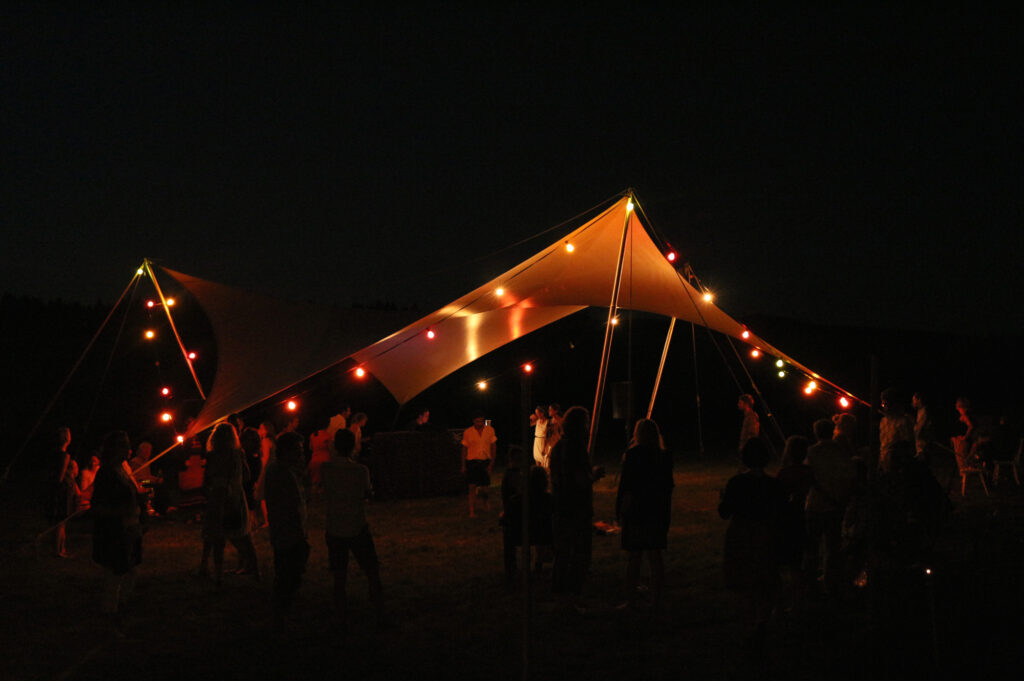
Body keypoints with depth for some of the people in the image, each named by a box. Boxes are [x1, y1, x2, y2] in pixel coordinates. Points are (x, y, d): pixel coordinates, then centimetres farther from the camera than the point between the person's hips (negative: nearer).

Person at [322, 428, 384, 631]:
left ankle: (342, 622, 16)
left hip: (334, 531, 2)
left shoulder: (325, 469, -7)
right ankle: (380, 618, 15)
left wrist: (336, 455, 12)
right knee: (373, 575, 11)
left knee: (339, 580, 11)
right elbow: (368, 493, 0)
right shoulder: (360, 470, -14)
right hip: (358, 530, -2)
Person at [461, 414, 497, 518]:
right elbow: (464, 449, 4)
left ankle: (485, 501, 40)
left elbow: (493, 447, 4)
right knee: (472, 487, -8)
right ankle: (472, 511, -3)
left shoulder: (490, 430, 0)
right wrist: (463, 466, 2)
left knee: (484, 487, 7)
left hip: (485, 461, 1)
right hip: (472, 461, -1)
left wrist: (492, 463, -3)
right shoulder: (467, 432, -3)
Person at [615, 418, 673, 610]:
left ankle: (632, 599, 9)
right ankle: (656, 599, 11)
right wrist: (666, 514, 14)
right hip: (658, 513, 4)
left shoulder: (631, 455, -10)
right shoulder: (665, 457, 2)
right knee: (655, 557, 9)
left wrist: (619, 511, -3)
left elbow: (624, 484, -10)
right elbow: (669, 486, 6)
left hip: (635, 512, -4)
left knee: (635, 558, 5)